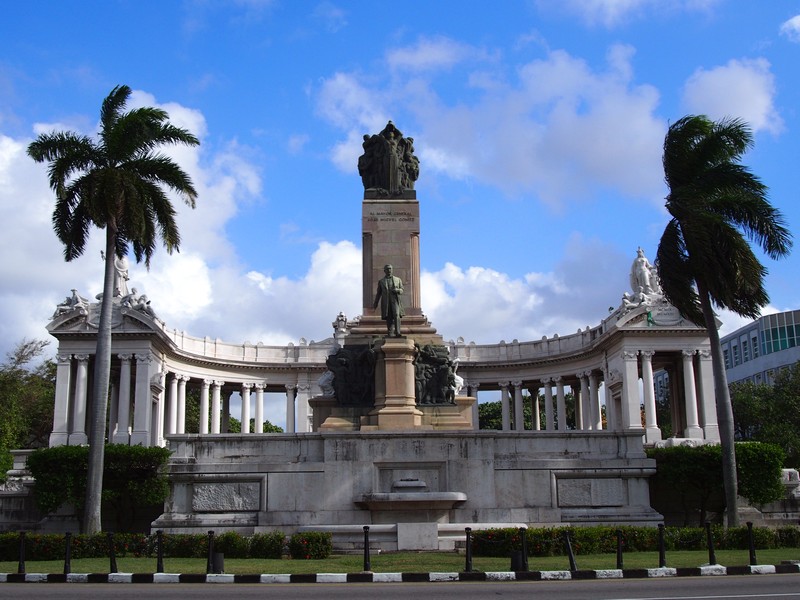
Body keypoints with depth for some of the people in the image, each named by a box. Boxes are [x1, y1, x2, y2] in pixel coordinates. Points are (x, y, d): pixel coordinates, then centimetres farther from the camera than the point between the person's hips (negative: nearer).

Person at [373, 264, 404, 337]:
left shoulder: (398, 279, 15)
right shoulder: (381, 281, 15)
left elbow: (401, 291, 11)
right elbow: (378, 293, 17)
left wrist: (397, 290, -12)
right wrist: (375, 303, 13)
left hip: (395, 301, -1)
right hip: (386, 302, 1)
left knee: (396, 315, -19)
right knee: (389, 318, -4)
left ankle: (397, 333, -26)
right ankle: (391, 333, 0)